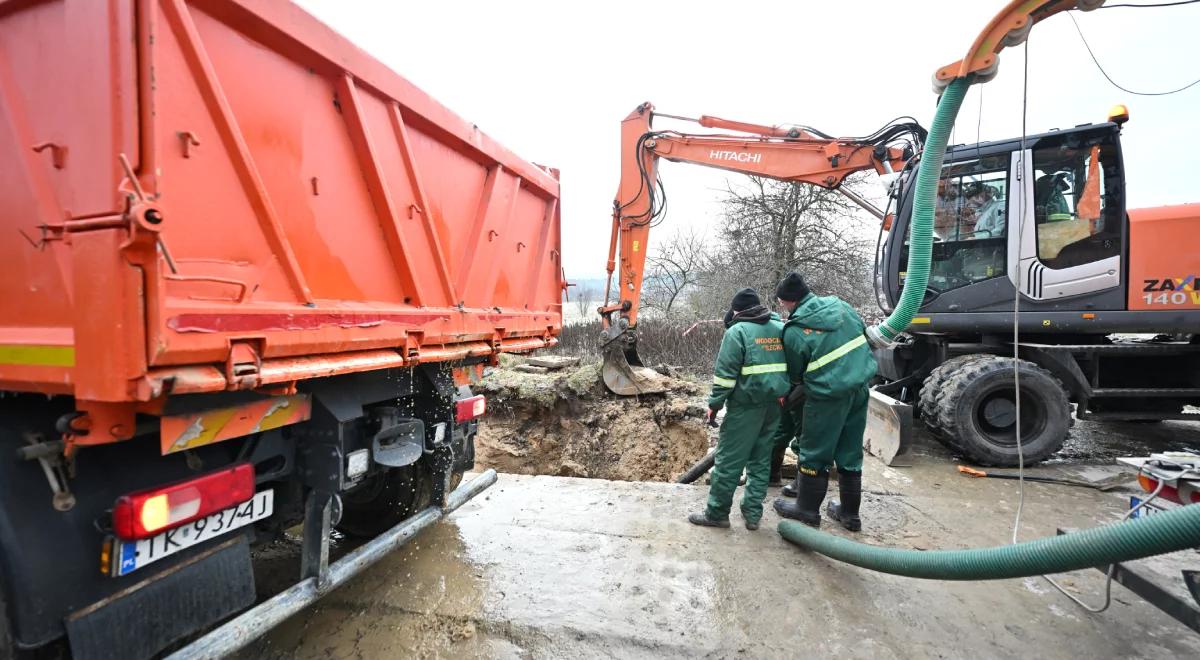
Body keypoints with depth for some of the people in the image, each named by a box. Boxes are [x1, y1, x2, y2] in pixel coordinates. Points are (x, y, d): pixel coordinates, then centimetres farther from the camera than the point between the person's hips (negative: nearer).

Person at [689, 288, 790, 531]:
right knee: (761, 460, 14)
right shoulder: (781, 328, 12)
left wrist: (715, 404, -5)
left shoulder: (737, 331, -8)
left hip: (746, 406, -7)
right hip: (774, 405, 7)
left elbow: (725, 374, -12)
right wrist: (785, 395, 19)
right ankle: (752, 514, 19)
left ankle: (717, 513, 9)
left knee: (728, 460, 1)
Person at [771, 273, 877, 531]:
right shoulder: (838, 304, 1)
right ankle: (850, 513, 28)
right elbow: (865, 335, 13)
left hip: (828, 394, -7)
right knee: (850, 452, 16)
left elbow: (795, 375, -2)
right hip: (860, 387, 7)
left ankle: (807, 509, 21)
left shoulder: (794, 331, -16)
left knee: (815, 452, 9)